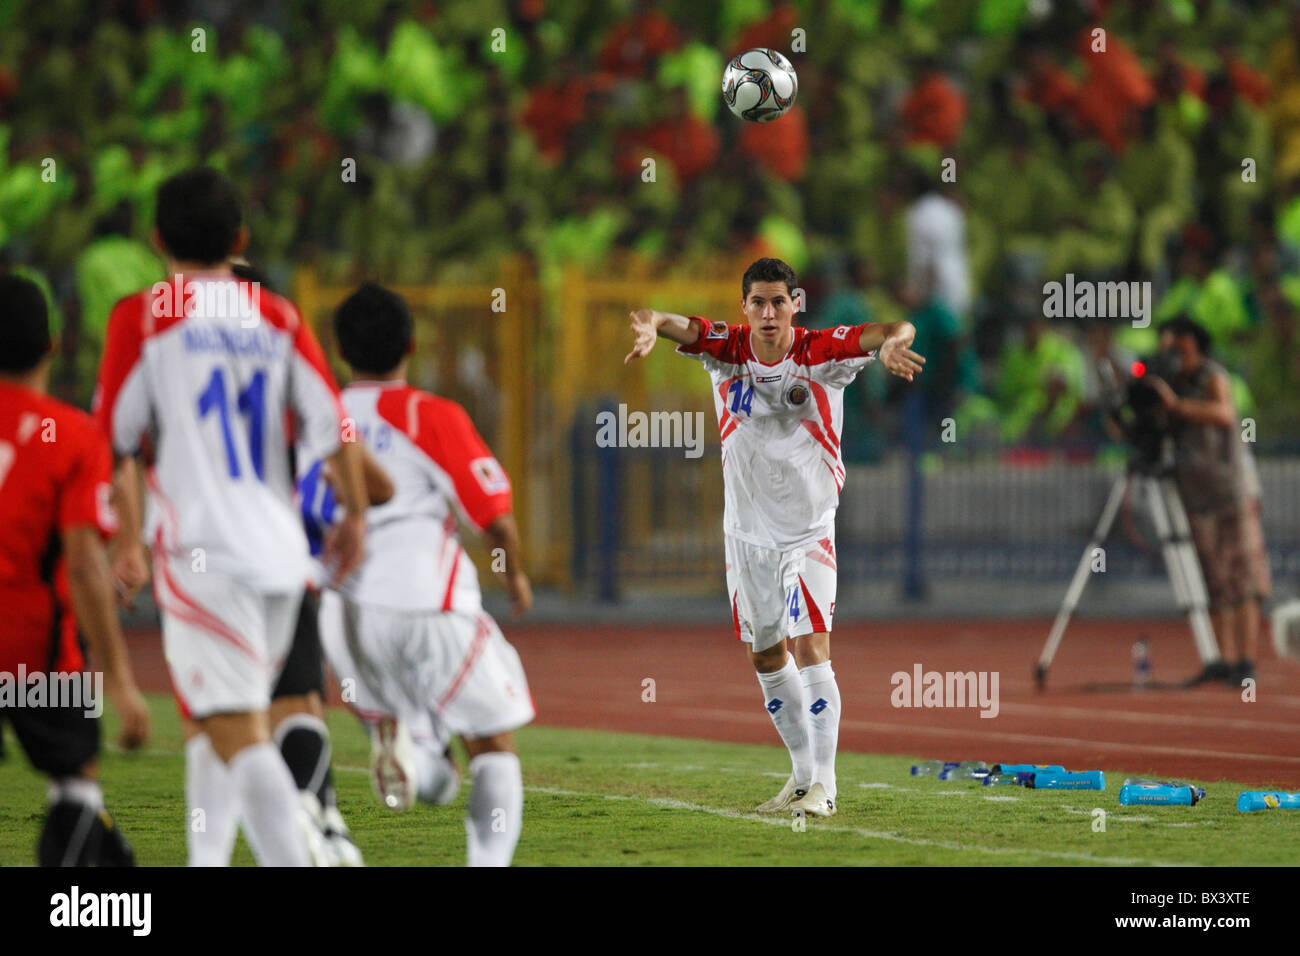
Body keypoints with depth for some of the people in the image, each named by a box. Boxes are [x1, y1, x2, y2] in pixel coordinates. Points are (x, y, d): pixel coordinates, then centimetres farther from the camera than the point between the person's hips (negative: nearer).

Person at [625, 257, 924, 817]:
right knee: (766, 656, 12)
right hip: (748, 529, 4)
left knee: (810, 648, -14)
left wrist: (893, 342, -50)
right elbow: (676, 325, -24)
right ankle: (803, 772, 27)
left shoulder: (823, 352, -14)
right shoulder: (725, 349, -8)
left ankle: (823, 784, -11)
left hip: (810, 529, -4)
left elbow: (897, 330, -25)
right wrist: (650, 326, -49)